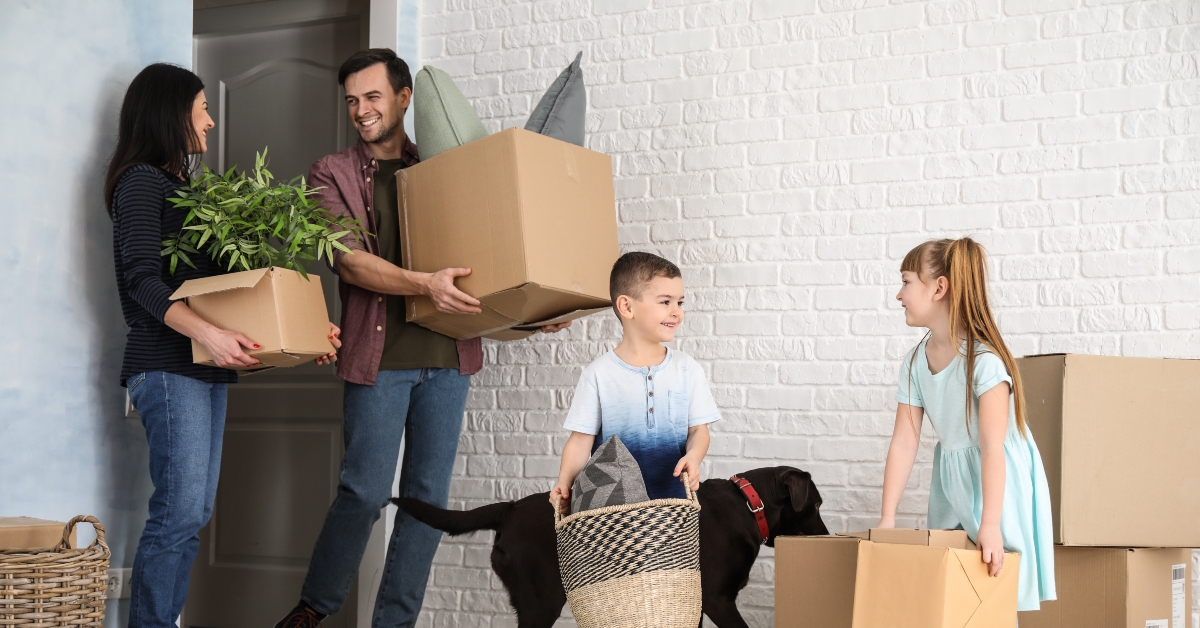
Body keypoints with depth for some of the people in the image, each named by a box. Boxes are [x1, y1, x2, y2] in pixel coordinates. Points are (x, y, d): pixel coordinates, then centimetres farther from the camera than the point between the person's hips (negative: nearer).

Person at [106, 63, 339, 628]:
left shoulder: (184, 187, 22)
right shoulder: (142, 182, -4)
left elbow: (219, 277, 19)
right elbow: (144, 280, -16)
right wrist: (208, 333, -30)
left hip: (206, 367, 9)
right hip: (167, 366, -9)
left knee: (194, 511, 6)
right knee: (180, 512, -12)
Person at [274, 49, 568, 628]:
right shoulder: (333, 174, 6)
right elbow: (348, 260, -9)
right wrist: (424, 285, -25)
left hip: (448, 353, 3)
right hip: (378, 354, -3)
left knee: (428, 495, 5)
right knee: (365, 491, -4)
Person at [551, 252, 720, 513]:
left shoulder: (686, 368, 3)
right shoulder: (599, 373, -4)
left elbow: (698, 429, 3)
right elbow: (581, 438, -3)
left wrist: (693, 457, -18)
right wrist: (564, 482, -18)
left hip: (675, 496, 2)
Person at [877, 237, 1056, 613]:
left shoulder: (983, 360, -22)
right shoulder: (915, 363, -2)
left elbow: (992, 448, -28)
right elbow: (904, 444, -4)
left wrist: (990, 524, -34)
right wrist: (887, 519, -9)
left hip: (996, 481, -6)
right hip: (950, 483, 6)